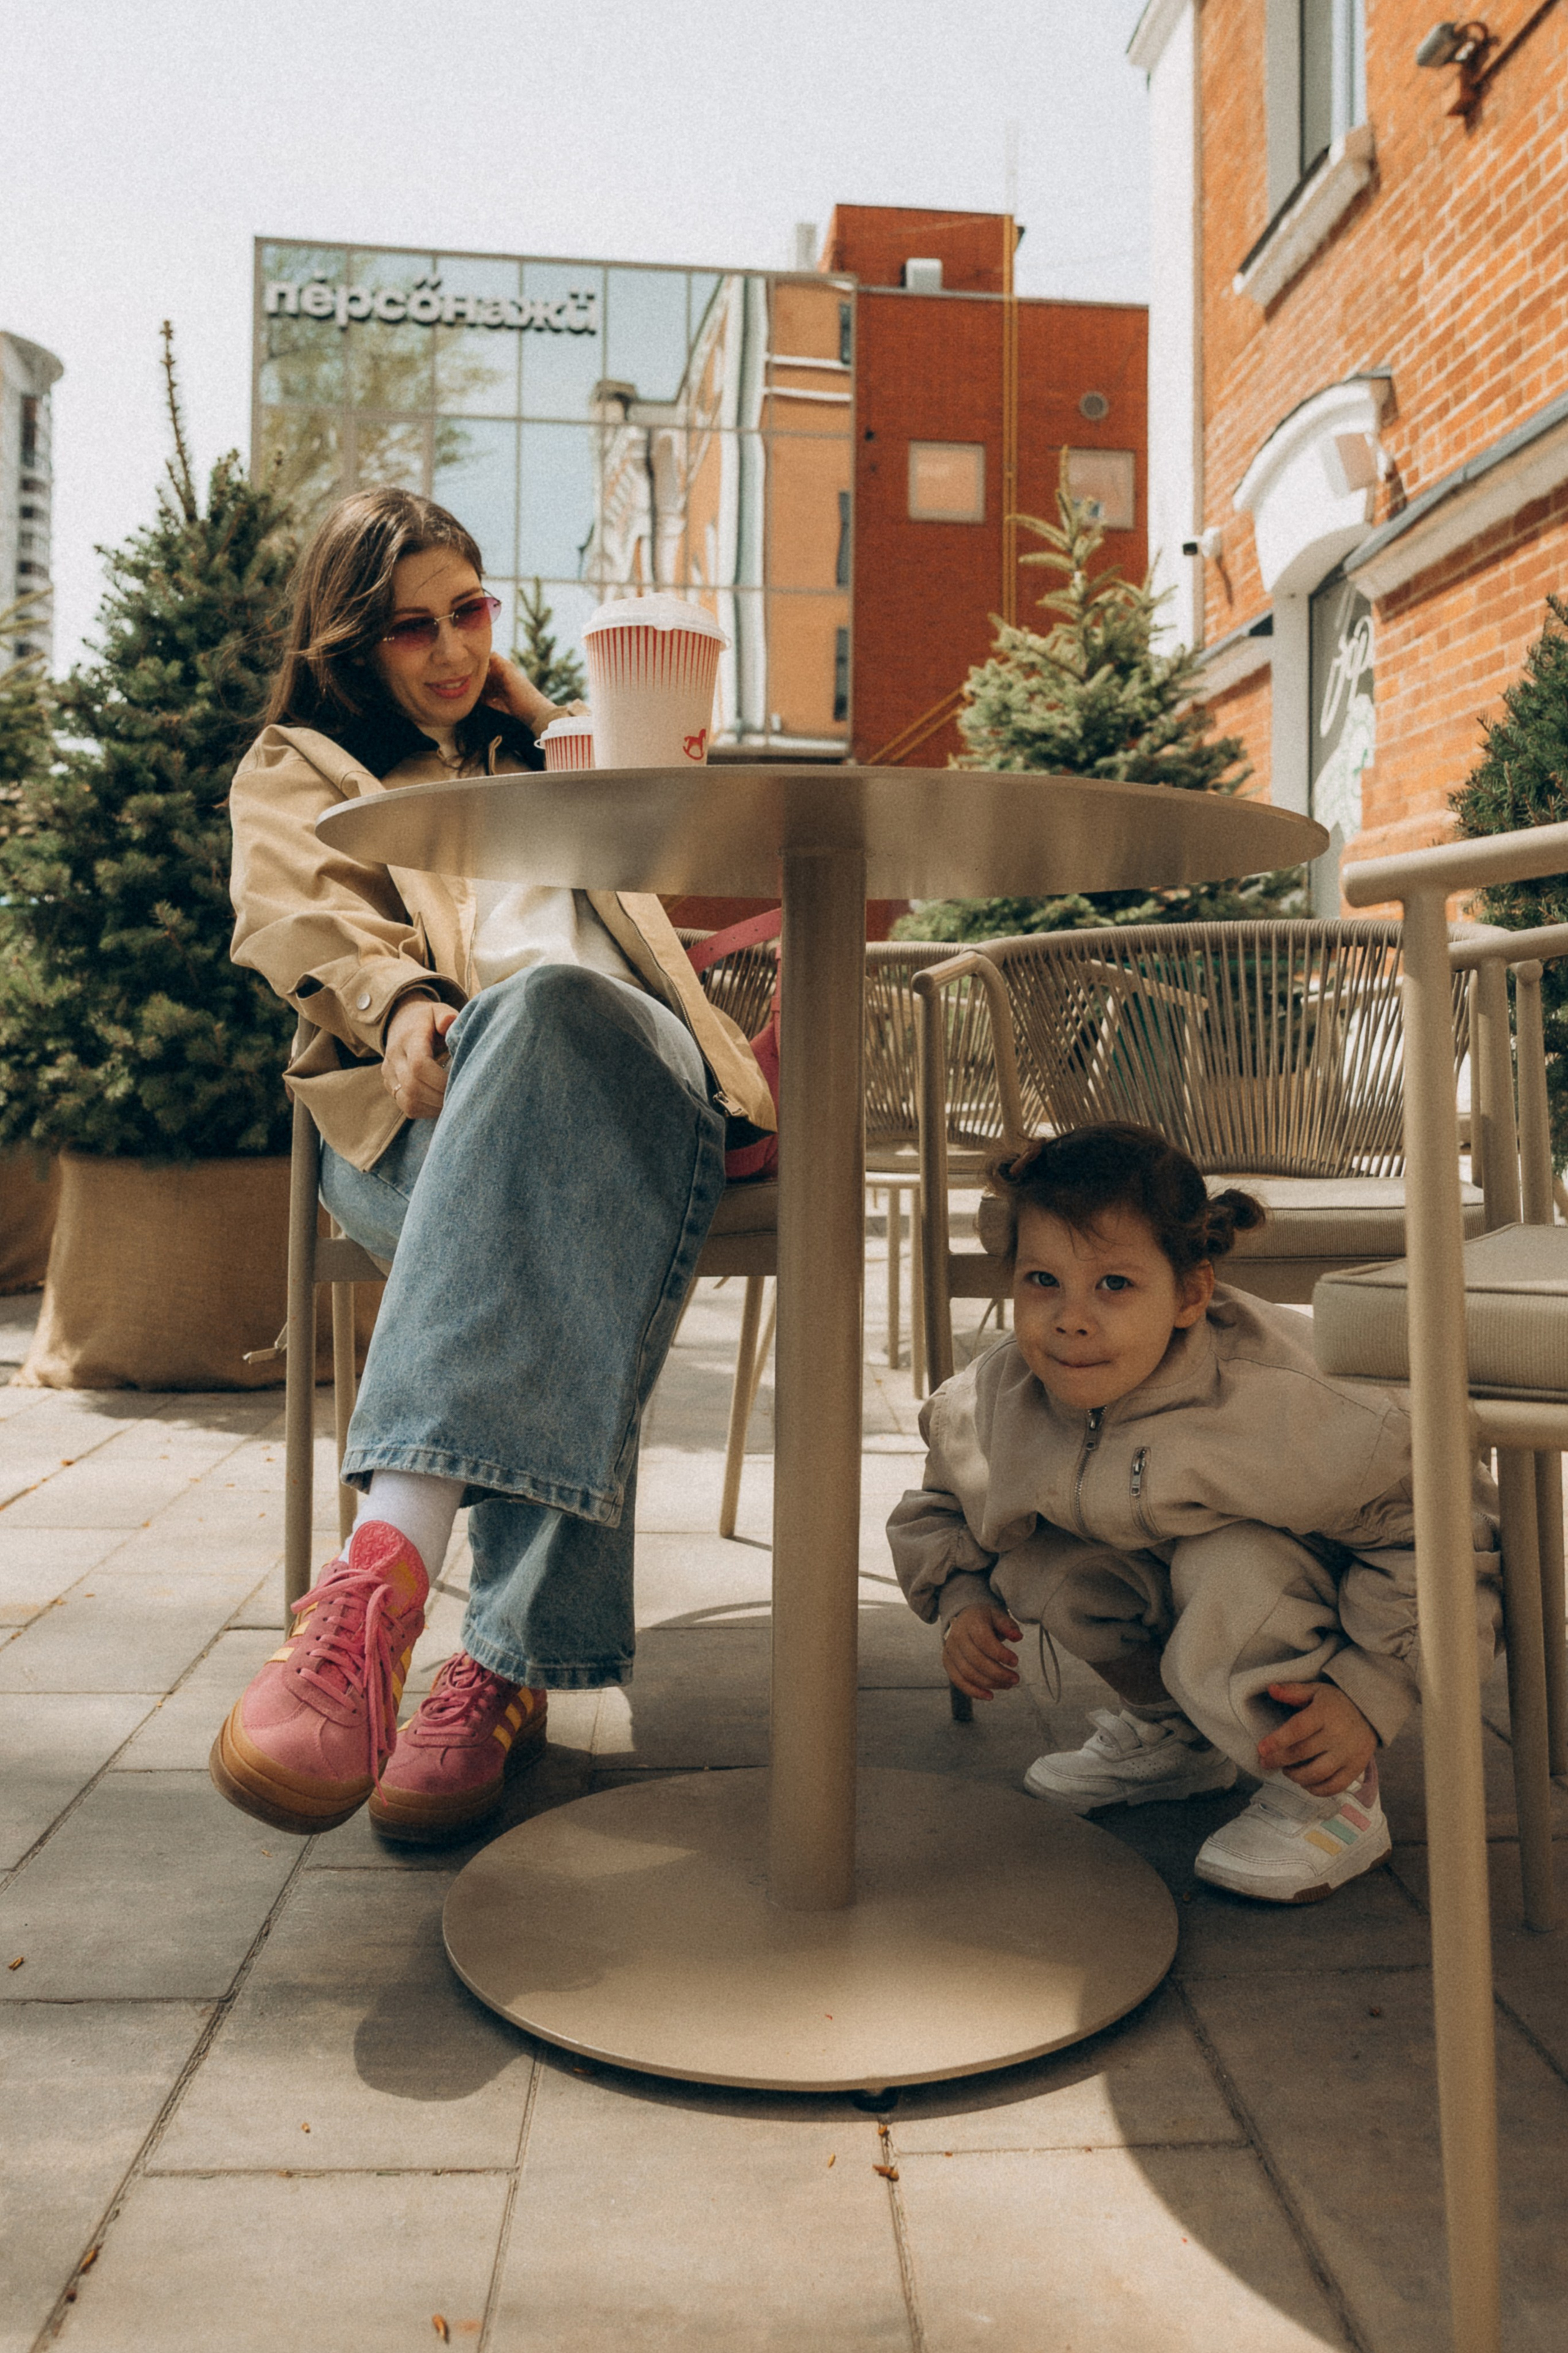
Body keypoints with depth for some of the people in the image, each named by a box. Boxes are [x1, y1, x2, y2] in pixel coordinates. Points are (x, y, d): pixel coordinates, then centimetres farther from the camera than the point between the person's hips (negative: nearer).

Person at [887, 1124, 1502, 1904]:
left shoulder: (1269, 1412, -38)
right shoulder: (996, 1397, -20)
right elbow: (942, 1497, 6)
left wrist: (1367, 1696, -35)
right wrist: (961, 1599, -12)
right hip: (1158, 1586, 7)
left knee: (1230, 1568, -37)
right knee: (1039, 1558, -15)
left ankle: (1332, 1798, -12)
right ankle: (1170, 1731, 12)